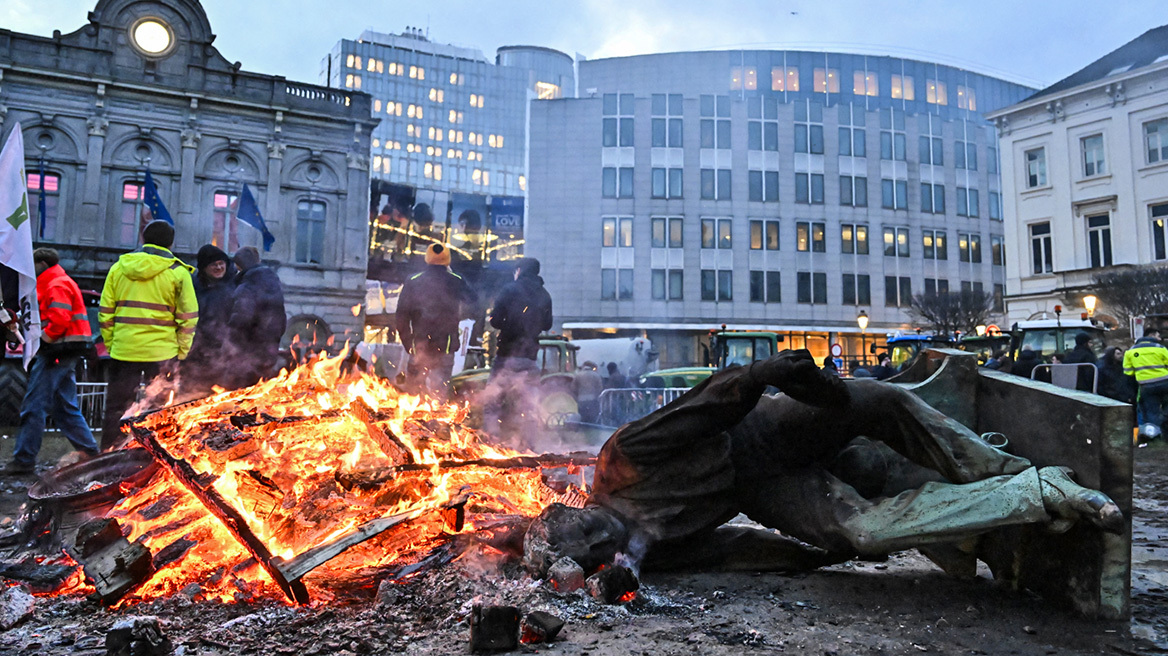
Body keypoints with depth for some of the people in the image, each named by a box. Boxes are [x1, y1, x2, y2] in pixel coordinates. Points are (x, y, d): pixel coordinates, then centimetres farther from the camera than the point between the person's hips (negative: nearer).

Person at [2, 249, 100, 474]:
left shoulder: (57, 285, -9)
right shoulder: (63, 283, 23)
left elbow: (60, 319, -23)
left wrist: (44, 338, -13)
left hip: (55, 354, -10)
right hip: (65, 355, 10)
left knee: (34, 407, -5)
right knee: (66, 408, 12)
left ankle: (24, 460, 0)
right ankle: (90, 452, 12)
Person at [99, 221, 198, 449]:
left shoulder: (118, 268, 8)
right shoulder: (177, 272, -2)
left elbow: (105, 313, 8)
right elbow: (188, 317, -5)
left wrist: (111, 344, 15)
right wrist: (181, 352, 3)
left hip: (123, 351, 3)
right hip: (161, 352, -3)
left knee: (116, 409, 12)